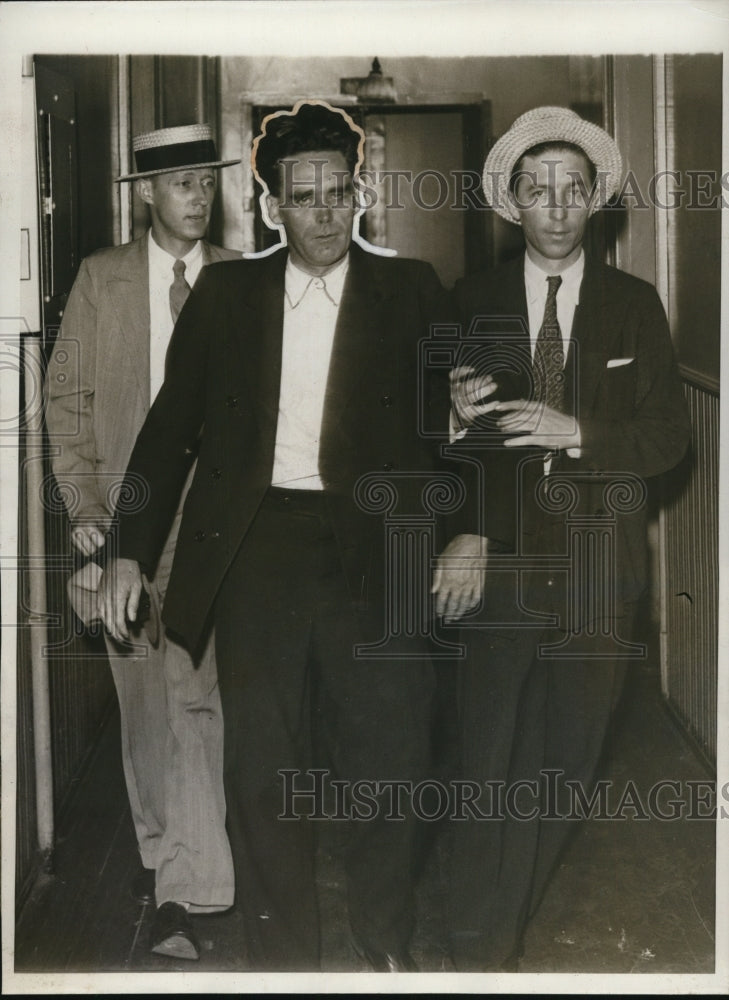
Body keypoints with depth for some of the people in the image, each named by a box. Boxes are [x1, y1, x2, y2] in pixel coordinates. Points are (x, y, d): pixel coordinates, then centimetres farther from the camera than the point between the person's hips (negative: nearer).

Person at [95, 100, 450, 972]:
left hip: (376, 547, -1)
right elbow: (171, 425, 11)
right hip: (257, 544, 1)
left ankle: (386, 947, 28)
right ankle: (282, 957, 20)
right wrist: (130, 550, 6)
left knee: (389, 760, 4)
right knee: (261, 766, 3)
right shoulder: (225, 293, 10)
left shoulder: (410, 292, 7)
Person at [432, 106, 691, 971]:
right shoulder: (473, 302, 3)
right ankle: (476, 956, 12)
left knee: (564, 766, 12)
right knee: (488, 771, -2)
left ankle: (505, 934, 30)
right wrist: (458, 416, -21)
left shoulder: (635, 304, 4)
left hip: (597, 576, 2)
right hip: (501, 566, -1)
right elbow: (445, 442, 2)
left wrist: (577, 432, -19)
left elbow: (670, 437, -3)